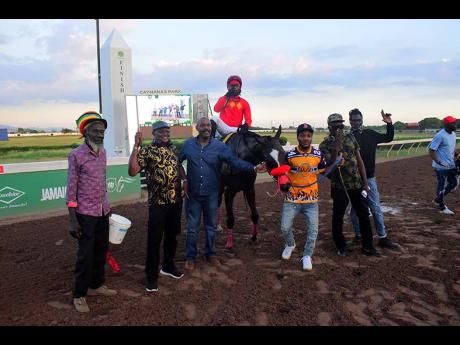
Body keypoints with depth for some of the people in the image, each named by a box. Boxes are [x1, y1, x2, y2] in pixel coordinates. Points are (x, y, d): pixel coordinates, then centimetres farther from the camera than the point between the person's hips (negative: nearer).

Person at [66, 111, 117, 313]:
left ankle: (96, 285, 32)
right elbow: (71, 189, -12)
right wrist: (72, 220, -14)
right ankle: (79, 295, 19)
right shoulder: (76, 155, -12)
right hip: (85, 213, -6)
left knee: (101, 250, 14)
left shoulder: (102, 153, 7)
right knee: (85, 254, 2)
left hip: (103, 212, 6)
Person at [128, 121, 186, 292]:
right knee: (154, 239, 1)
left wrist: (185, 180, 7)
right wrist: (136, 146, -23)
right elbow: (132, 171, -20)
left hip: (176, 200, 6)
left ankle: (168, 266, 36)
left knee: (172, 235, 17)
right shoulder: (147, 150, -8)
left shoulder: (173, 149, 9)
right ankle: (151, 275, 15)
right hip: (158, 202, -5)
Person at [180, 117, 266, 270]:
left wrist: (253, 168, -28)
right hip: (192, 194, 0)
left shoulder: (219, 146, -7)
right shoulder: (188, 145, -2)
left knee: (211, 226, 14)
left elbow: (235, 161, -15)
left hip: (211, 195, 0)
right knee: (192, 227, 10)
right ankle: (190, 256, 25)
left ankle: (210, 253, 34)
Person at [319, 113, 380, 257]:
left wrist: (365, 182, 3)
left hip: (357, 184, 4)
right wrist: (336, 146, -27)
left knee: (364, 215, 8)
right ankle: (341, 246, 23)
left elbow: (359, 160, 7)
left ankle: (368, 246, 22)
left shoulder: (350, 138, 4)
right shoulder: (325, 145, -7)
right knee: (338, 217, 5)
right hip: (339, 187, -3)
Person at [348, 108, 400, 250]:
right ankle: (358, 235, 24)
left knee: (376, 209, 4)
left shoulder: (370, 134, 5)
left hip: (369, 178, 2)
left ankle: (383, 238, 11)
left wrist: (389, 124, -1)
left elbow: (388, 138, 13)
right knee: (355, 209, 10)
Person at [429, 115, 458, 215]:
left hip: (451, 165, 9)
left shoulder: (453, 134, 8)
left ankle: (437, 200, 31)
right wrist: (438, 161, -31)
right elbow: (431, 150, -22)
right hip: (441, 167, -9)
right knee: (442, 186, 3)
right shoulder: (440, 136, -19)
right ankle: (442, 207, 19)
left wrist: (456, 154, 4)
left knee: (454, 183, 16)